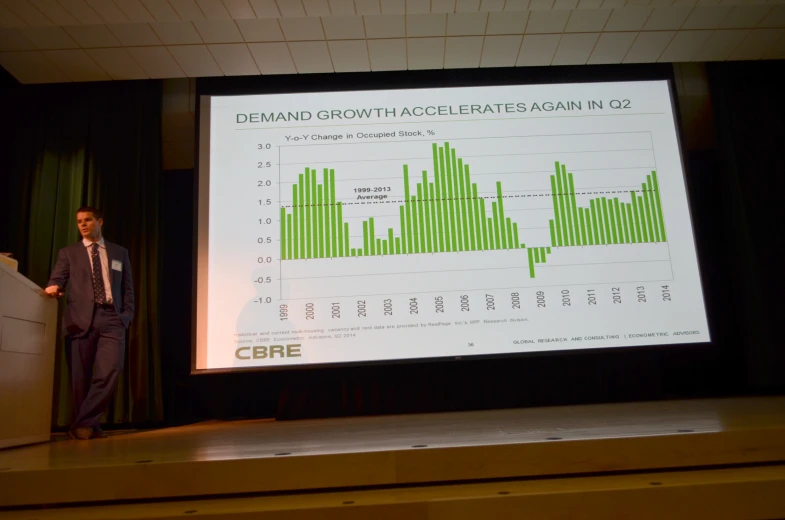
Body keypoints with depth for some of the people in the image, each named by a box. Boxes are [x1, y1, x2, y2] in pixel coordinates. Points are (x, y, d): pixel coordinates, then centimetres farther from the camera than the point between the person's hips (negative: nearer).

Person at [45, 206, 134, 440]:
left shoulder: (120, 252, 18)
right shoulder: (68, 252, 16)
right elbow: (57, 280, 6)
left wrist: (127, 315, 3)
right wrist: (53, 288, -18)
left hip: (112, 318, 0)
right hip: (81, 319, 0)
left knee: (109, 371, -15)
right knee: (81, 376, 1)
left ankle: (83, 424, -6)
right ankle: (90, 426, 14)